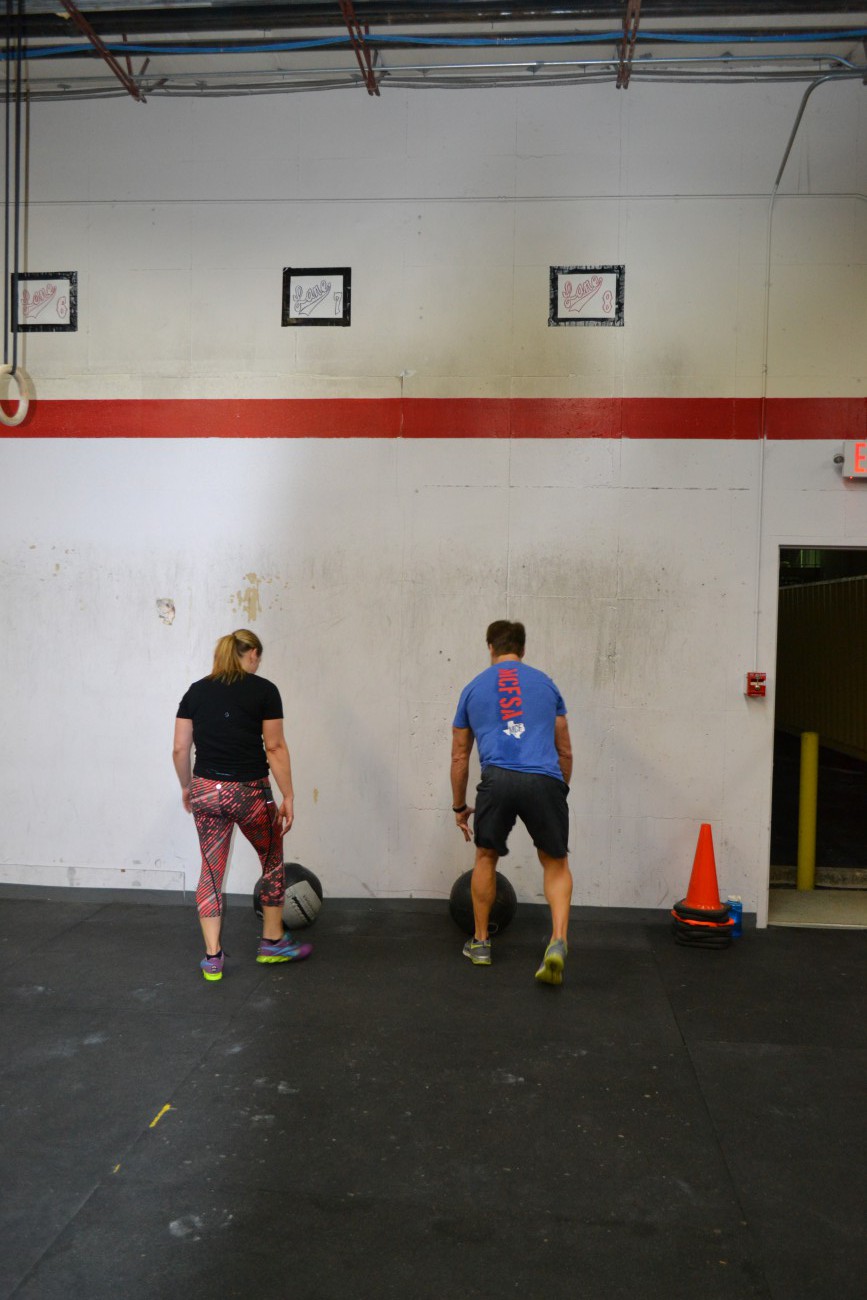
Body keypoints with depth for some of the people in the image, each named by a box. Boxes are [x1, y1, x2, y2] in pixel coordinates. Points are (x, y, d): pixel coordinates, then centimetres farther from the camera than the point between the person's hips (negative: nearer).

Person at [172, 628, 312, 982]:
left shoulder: (196, 691, 6)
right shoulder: (263, 690, -5)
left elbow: (180, 748, 5)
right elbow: (275, 747, -8)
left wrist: (186, 787, 19)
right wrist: (288, 797, -3)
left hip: (206, 791, 3)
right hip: (250, 793, -3)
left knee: (211, 872, 13)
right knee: (272, 862, 19)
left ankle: (212, 958, 13)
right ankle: (273, 942, 29)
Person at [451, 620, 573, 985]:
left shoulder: (473, 689, 21)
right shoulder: (545, 684, 22)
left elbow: (460, 757, 25)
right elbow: (565, 751, 25)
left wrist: (459, 807, 35)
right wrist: (561, 790, 39)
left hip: (498, 779, 0)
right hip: (545, 780, 0)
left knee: (486, 857, 24)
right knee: (556, 864, 18)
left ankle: (480, 943, 31)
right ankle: (557, 943, -2)